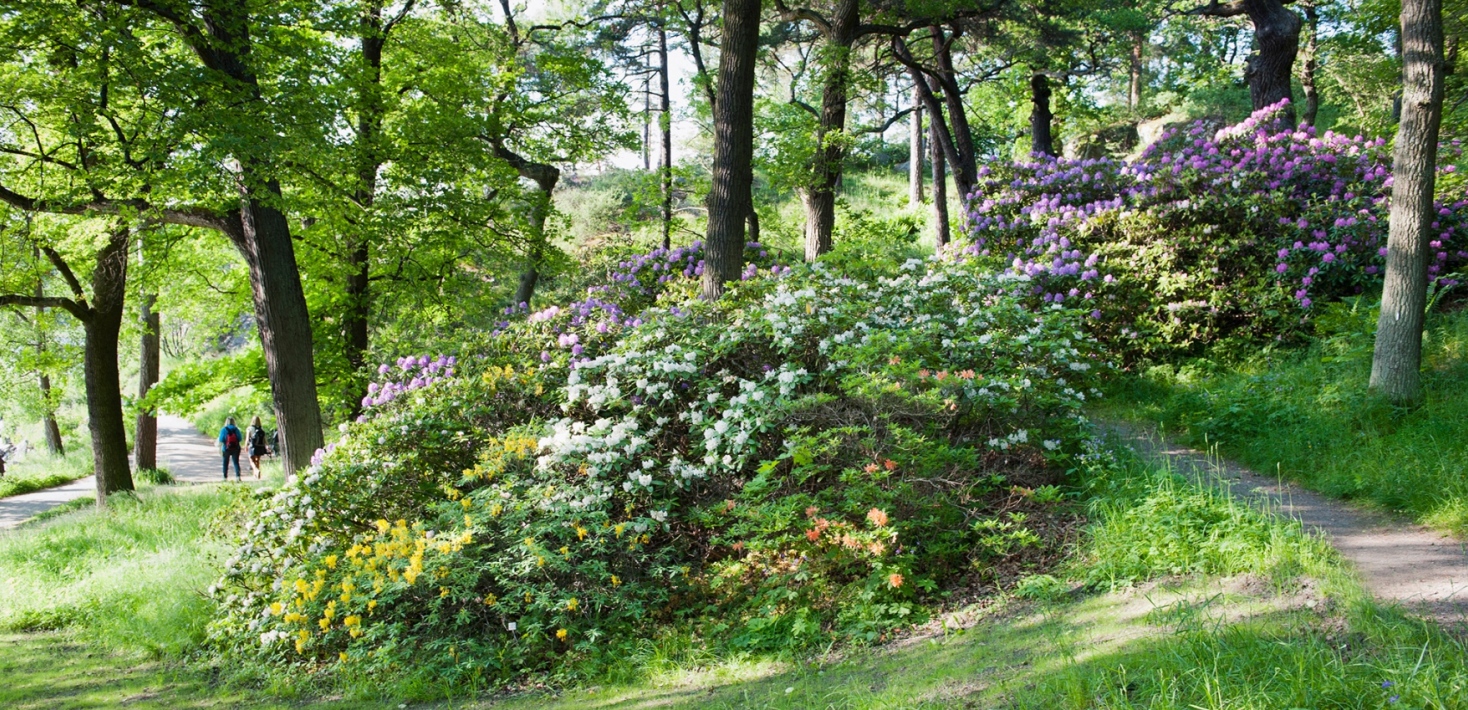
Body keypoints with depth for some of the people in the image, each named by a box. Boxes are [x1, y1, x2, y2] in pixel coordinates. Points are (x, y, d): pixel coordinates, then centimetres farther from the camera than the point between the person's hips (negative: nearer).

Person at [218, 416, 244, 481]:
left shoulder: (223, 430, -7)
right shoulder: (236, 429, -2)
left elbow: (221, 440, -9)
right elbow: (240, 439, -1)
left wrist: (220, 448, -2)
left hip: (226, 449, -1)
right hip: (236, 448, 1)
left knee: (226, 463, 11)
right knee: (236, 462, 4)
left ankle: (225, 477, 14)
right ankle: (238, 476, -11)